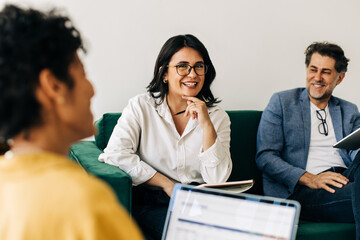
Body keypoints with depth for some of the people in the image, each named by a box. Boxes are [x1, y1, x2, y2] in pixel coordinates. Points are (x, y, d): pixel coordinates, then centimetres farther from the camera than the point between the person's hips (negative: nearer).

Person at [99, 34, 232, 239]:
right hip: (150, 203, -2)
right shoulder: (141, 107, 4)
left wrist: (206, 125, -12)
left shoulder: (218, 116, 7)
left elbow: (217, 180, -2)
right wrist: (167, 185, -11)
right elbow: (115, 153, -10)